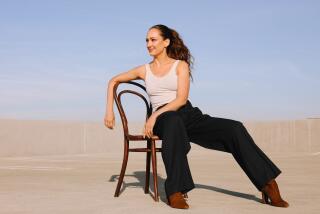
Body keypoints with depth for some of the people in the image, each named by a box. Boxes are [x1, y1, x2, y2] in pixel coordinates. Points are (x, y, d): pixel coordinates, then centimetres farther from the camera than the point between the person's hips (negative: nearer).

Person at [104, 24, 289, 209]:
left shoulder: (181, 65, 8)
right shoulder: (144, 70, 15)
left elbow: (181, 99, -4)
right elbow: (113, 81, 24)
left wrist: (155, 115, -15)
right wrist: (109, 110, 13)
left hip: (189, 115, 1)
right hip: (163, 119, -1)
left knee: (234, 128, -21)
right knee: (173, 120, -42)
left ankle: (268, 184, -16)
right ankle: (175, 191, -41)